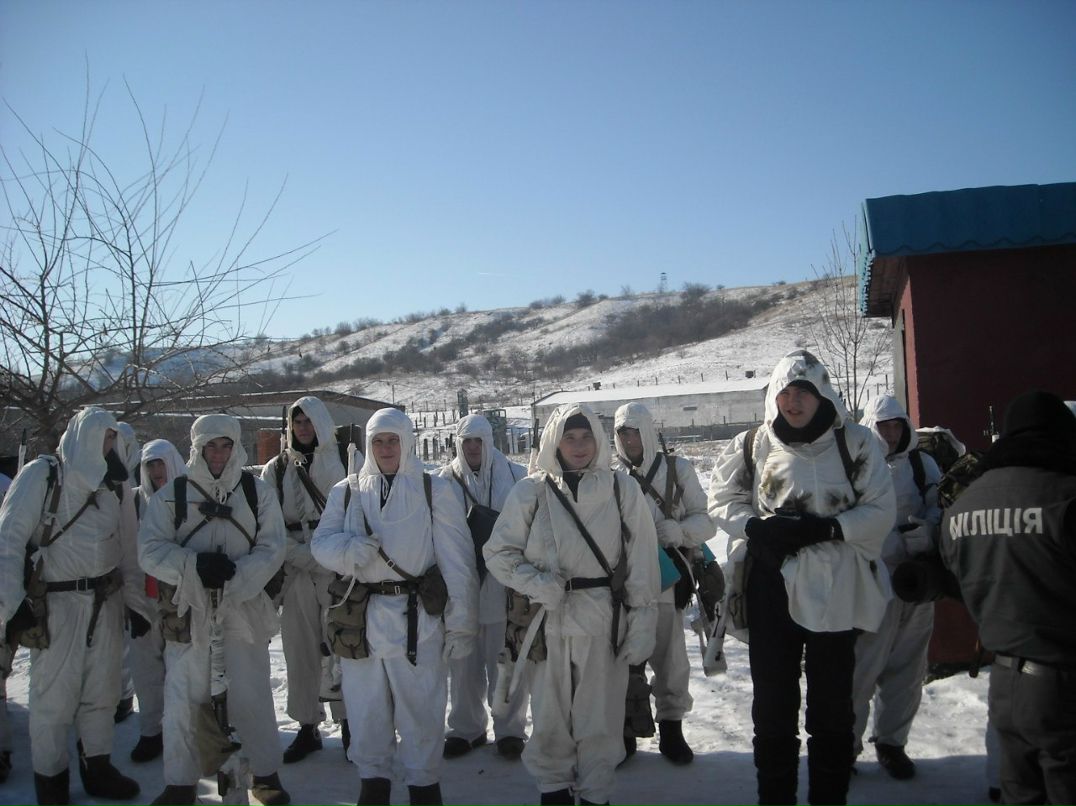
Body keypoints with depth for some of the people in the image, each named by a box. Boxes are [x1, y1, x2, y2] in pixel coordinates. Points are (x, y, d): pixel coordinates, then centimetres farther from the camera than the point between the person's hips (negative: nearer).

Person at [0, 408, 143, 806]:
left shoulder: (107, 484, 11)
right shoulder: (42, 475, -9)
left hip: (105, 601, 6)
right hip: (57, 602, -6)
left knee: (101, 690, 13)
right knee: (54, 695, 3)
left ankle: (97, 768, 28)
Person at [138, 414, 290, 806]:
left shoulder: (258, 492, 3)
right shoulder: (171, 495, 2)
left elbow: (272, 547, -3)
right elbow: (150, 550, -5)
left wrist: (236, 572, -20)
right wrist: (195, 564, -21)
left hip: (244, 605, 0)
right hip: (187, 608, 0)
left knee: (252, 695, 6)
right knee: (183, 697, 7)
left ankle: (265, 774, 23)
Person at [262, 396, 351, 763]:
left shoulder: (345, 460, 5)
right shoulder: (277, 468, 11)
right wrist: (306, 557, -7)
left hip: (339, 570, -2)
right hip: (296, 572, 2)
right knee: (300, 650, 6)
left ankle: (348, 722, 12)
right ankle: (307, 727, 18)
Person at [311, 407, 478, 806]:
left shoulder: (434, 490, 1)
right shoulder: (347, 492, 9)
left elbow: (456, 560, -1)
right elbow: (321, 541, 3)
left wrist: (461, 622, -4)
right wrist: (349, 548, -20)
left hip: (418, 616, -2)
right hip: (362, 615, 3)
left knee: (421, 708, 3)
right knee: (366, 708, 13)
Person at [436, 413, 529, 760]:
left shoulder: (516, 476, 0)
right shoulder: (445, 480, 4)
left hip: (504, 583, -1)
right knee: (464, 661, 11)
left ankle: (509, 728, 21)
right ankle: (465, 728, 27)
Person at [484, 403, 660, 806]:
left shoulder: (622, 489, -2)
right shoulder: (531, 491, -3)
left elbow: (641, 564, 0)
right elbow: (498, 551, 3)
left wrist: (642, 624, -2)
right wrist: (536, 583, -12)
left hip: (604, 618, 0)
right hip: (548, 617, 0)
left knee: (600, 715, 7)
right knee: (550, 713, 11)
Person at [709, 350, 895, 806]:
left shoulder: (855, 444, -3)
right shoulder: (752, 446, 2)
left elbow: (880, 510, -5)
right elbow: (723, 501, 7)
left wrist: (827, 528, -20)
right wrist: (757, 527, -12)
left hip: (834, 591, -1)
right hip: (770, 586, 1)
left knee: (832, 703, 10)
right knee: (773, 704, 11)